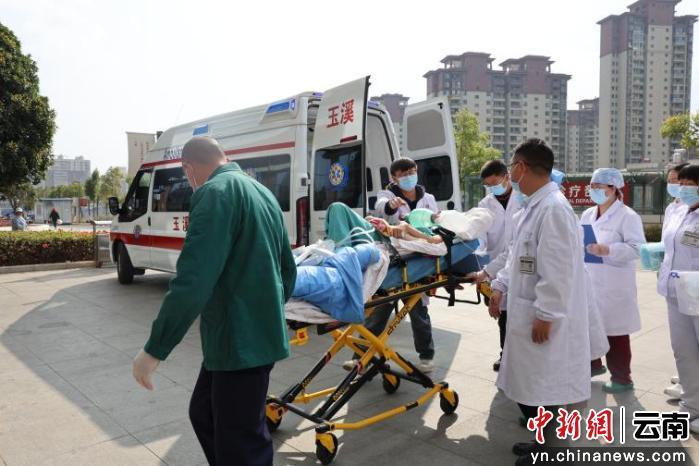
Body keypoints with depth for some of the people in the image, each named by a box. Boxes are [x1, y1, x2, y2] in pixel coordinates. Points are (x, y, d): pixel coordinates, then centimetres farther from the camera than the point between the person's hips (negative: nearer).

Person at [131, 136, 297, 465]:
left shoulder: (215, 193, -14)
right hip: (256, 334, 9)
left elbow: (193, 281, -24)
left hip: (240, 341, -9)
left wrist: (155, 350, -17)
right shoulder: (262, 192, 14)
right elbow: (288, 269, 19)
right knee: (204, 414, 24)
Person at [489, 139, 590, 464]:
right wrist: (500, 286, 15)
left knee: (541, 389, 4)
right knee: (529, 385, 18)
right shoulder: (534, 205, 11)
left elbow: (557, 271, -24)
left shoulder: (554, 208, -21)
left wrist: (545, 316, -21)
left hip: (544, 318, -9)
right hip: (527, 312, 9)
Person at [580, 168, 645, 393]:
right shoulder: (587, 214, 12)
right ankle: (593, 364, 38)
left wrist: (607, 250, -28)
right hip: (589, 282, 7)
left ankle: (622, 378, 21)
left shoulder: (628, 216, -9)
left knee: (615, 332, 4)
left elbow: (638, 248, -18)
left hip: (614, 286, -6)